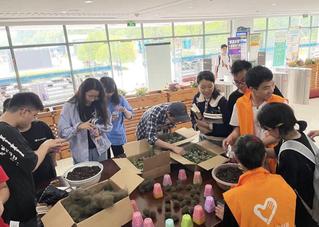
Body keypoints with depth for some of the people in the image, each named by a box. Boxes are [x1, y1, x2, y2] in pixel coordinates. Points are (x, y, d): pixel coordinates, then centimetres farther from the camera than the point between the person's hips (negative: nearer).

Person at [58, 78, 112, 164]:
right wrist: (79, 127, -29)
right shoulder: (69, 106, -11)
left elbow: (108, 125, 2)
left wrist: (98, 129, -17)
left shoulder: (100, 105, -4)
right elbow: (62, 132, -14)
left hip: (100, 149, 3)